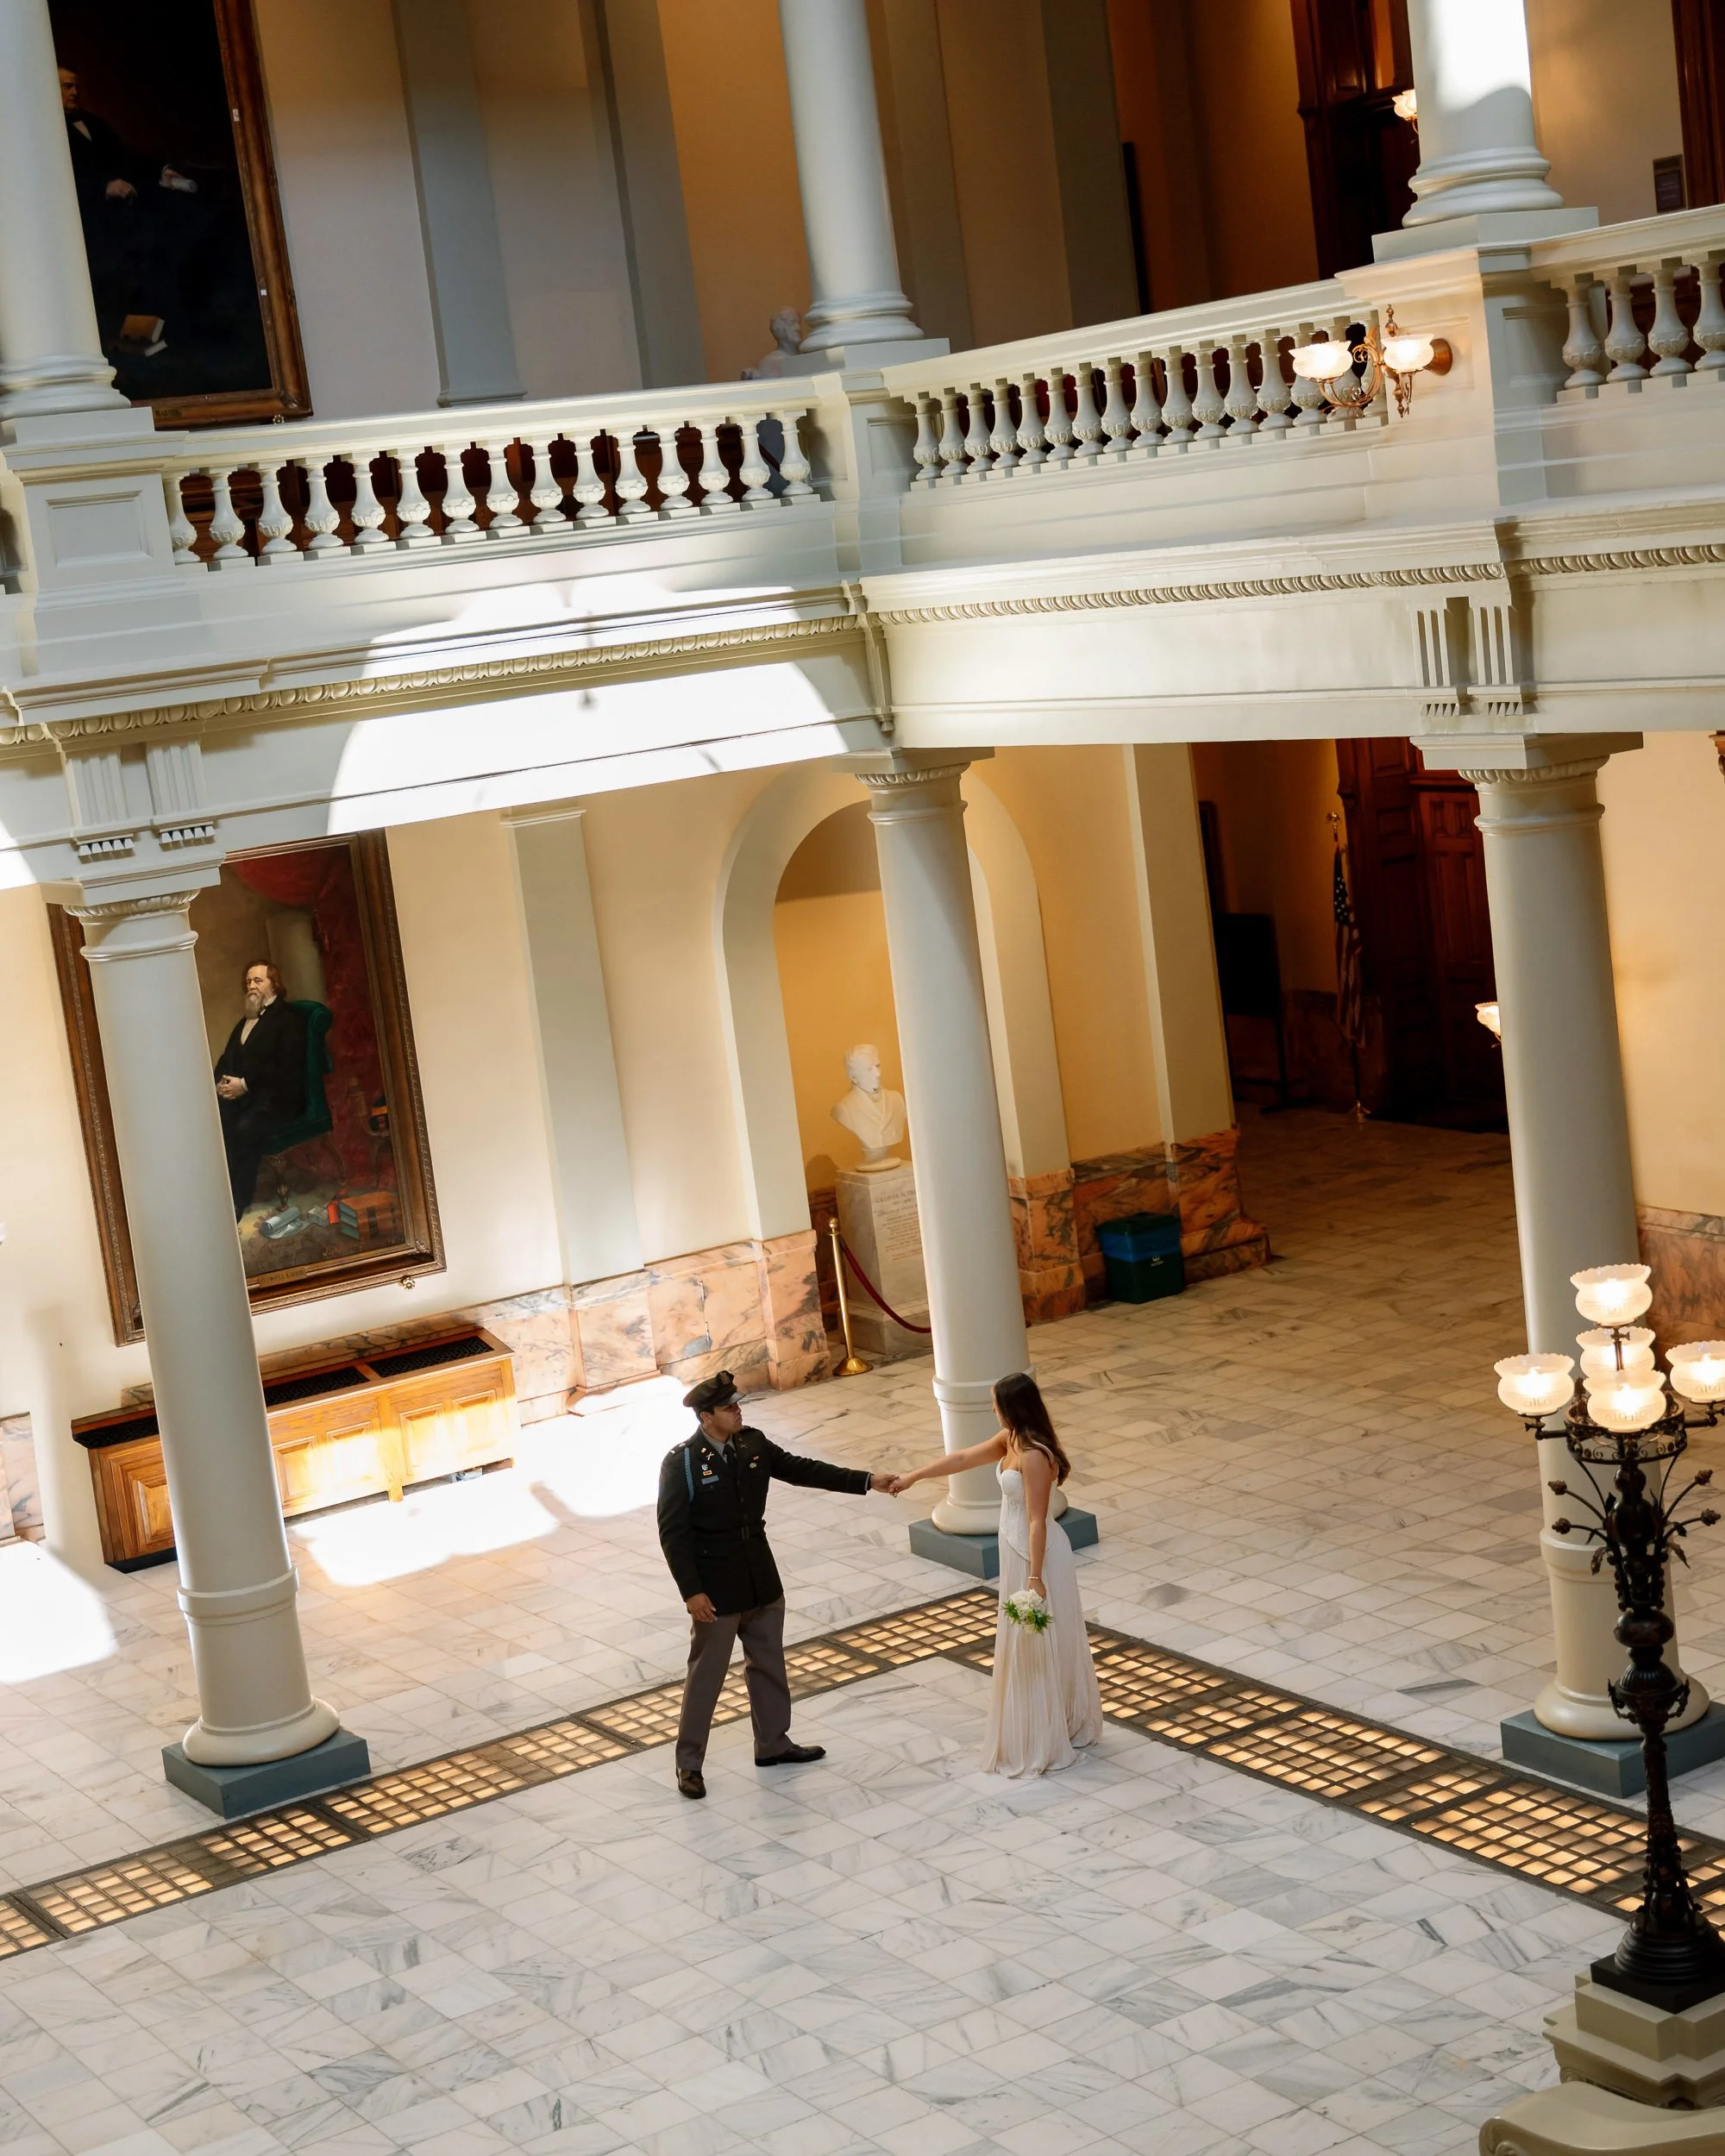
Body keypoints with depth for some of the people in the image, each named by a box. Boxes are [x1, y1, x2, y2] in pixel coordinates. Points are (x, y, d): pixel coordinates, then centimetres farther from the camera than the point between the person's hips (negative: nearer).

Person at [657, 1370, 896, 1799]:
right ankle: (689, 1762, 18)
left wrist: (867, 1481, 0)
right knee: (706, 1675, 4)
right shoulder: (681, 1463, -18)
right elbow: (673, 1533, -16)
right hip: (715, 1588, -6)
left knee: (768, 1664, 19)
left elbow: (802, 1470, 5)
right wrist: (691, 1591, -19)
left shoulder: (753, 1444, -1)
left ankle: (773, 1743, 36)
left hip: (761, 1578, 6)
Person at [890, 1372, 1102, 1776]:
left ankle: (1043, 1745, 12)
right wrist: (912, 1477, 19)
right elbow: (962, 1459, 14)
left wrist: (1035, 1578, -24)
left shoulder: (1033, 1456, -27)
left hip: (1035, 1555, -10)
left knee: (1036, 1648, 1)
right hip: (1017, 1552, 10)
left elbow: (1037, 1521, -25)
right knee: (1029, 1646, 20)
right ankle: (1066, 1726, 34)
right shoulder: (1011, 1440, 2)